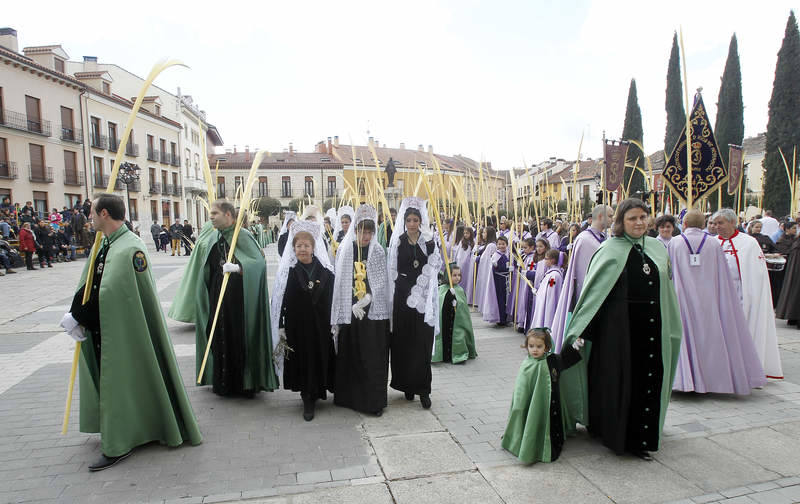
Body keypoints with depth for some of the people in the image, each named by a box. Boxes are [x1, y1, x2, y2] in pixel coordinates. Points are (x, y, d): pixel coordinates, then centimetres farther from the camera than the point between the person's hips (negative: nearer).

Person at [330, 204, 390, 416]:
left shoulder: (378, 251, 0)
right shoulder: (345, 249, 2)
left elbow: (381, 283, -1)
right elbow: (340, 282, 3)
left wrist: (364, 302, -13)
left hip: (373, 313, -1)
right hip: (350, 312, 1)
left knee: (374, 358, 0)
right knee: (350, 357, 9)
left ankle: (374, 401, 10)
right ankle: (349, 397, 25)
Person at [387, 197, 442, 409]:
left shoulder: (429, 243, 4)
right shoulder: (397, 242, 6)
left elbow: (432, 271, 0)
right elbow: (392, 270, 5)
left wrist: (417, 294, -8)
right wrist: (395, 296, -1)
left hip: (423, 296, -1)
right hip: (402, 295, 1)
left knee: (422, 343, -2)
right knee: (402, 342, 4)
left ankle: (423, 389, 4)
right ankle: (406, 384, 18)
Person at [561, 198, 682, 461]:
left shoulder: (657, 248, 8)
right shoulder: (611, 249, -7)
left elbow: (667, 290, 16)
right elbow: (594, 289, -10)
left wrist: (672, 326, 17)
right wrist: (580, 328, -14)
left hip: (652, 326, 5)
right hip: (619, 325, -5)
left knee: (648, 380, 10)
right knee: (618, 379, 5)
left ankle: (642, 437, 26)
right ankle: (617, 435, 23)